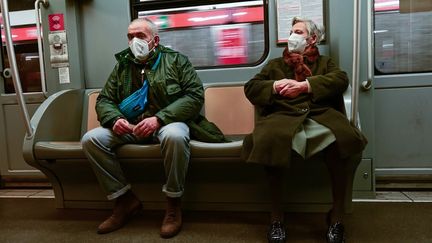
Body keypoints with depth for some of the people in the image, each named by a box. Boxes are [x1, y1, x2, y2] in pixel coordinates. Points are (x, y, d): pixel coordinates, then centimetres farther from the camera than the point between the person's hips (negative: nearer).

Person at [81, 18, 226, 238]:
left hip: (168, 122, -4)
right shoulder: (122, 65, 15)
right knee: (91, 139, -17)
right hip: (130, 127, 5)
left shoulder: (175, 60, 3)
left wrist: (160, 118, -22)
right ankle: (125, 200, -4)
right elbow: (104, 100, 13)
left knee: (174, 136, -39)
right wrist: (115, 119, -12)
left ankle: (173, 205, -17)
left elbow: (195, 95, -9)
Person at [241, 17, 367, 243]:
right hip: (283, 116, 0)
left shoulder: (324, 62, 29)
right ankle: (276, 217, -20)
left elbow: (341, 79, 6)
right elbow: (250, 87, 17)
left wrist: (304, 85, -7)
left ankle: (337, 215, -15)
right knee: (270, 140, -36)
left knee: (342, 137, -34)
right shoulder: (275, 64, 31)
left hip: (320, 114, 1)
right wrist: (275, 86, -2)